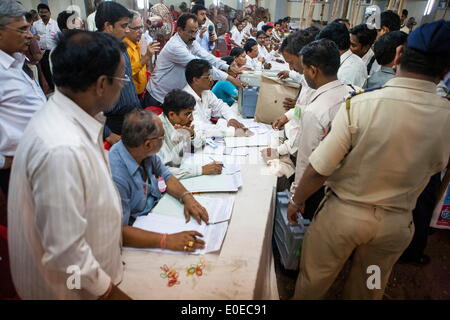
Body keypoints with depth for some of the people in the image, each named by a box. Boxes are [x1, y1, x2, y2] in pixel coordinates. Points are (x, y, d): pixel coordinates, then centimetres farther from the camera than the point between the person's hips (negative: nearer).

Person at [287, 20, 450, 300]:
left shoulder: (360, 105, -24)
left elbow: (319, 169, -21)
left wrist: (297, 201, -4)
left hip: (343, 213, -3)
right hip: (396, 223, 4)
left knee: (313, 282, 23)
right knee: (368, 289, 30)